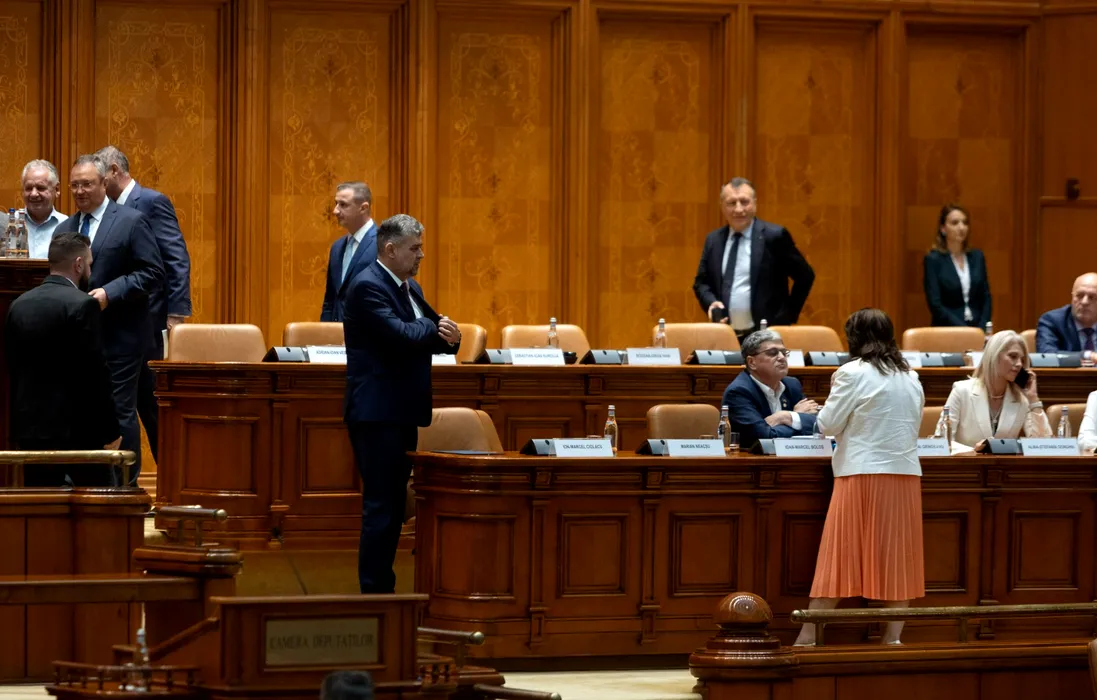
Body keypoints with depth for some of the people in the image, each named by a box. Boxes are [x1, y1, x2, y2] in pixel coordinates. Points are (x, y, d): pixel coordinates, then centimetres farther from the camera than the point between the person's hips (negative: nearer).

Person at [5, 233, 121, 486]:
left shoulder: (19, 306, 9)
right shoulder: (82, 306, -12)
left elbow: (13, 370, 13)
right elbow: (96, 373, -15)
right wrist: (110, 432, -9)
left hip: (29, 428, 6)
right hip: (78, 429, -6)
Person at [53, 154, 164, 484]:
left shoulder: (131, 221, -3)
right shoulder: (65, 229, 16)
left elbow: (153, 274, -8)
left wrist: (110, 293, -17)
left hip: (119, 337, -6)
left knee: (119, 413, -4)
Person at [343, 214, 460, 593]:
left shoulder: (411, 288, 16)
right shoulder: (367, 287, -14)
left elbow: (430, 338, 16)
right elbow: (400, 335, -25)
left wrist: (449, 336, -8)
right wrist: (435, 327, -5)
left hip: (402, 412, 10)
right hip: (377, 413, -10)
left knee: (393, 504, 12)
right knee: (381, 506, -8)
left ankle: (382, 586, 17)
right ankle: (374, 590, -5)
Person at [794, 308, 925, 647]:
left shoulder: (853, 374, -8)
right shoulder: (910, 378, 11)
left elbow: (828, 424, -6)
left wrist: (833, 394, 13)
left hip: (863, 475, -5)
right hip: (905, 472, 5)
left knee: (839, 555, -3)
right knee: (897, 556, 6)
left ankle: (808, 636, -2)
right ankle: (893, 637, 2)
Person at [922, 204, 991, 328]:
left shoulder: (977, 257, 13)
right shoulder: (933, 260, 0)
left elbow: (985, 298, 13)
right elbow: (935, 305, -5)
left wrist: (981, 329, -2)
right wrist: (963, 330, -11)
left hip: (977, 329, 3)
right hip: (948, 331, -3)